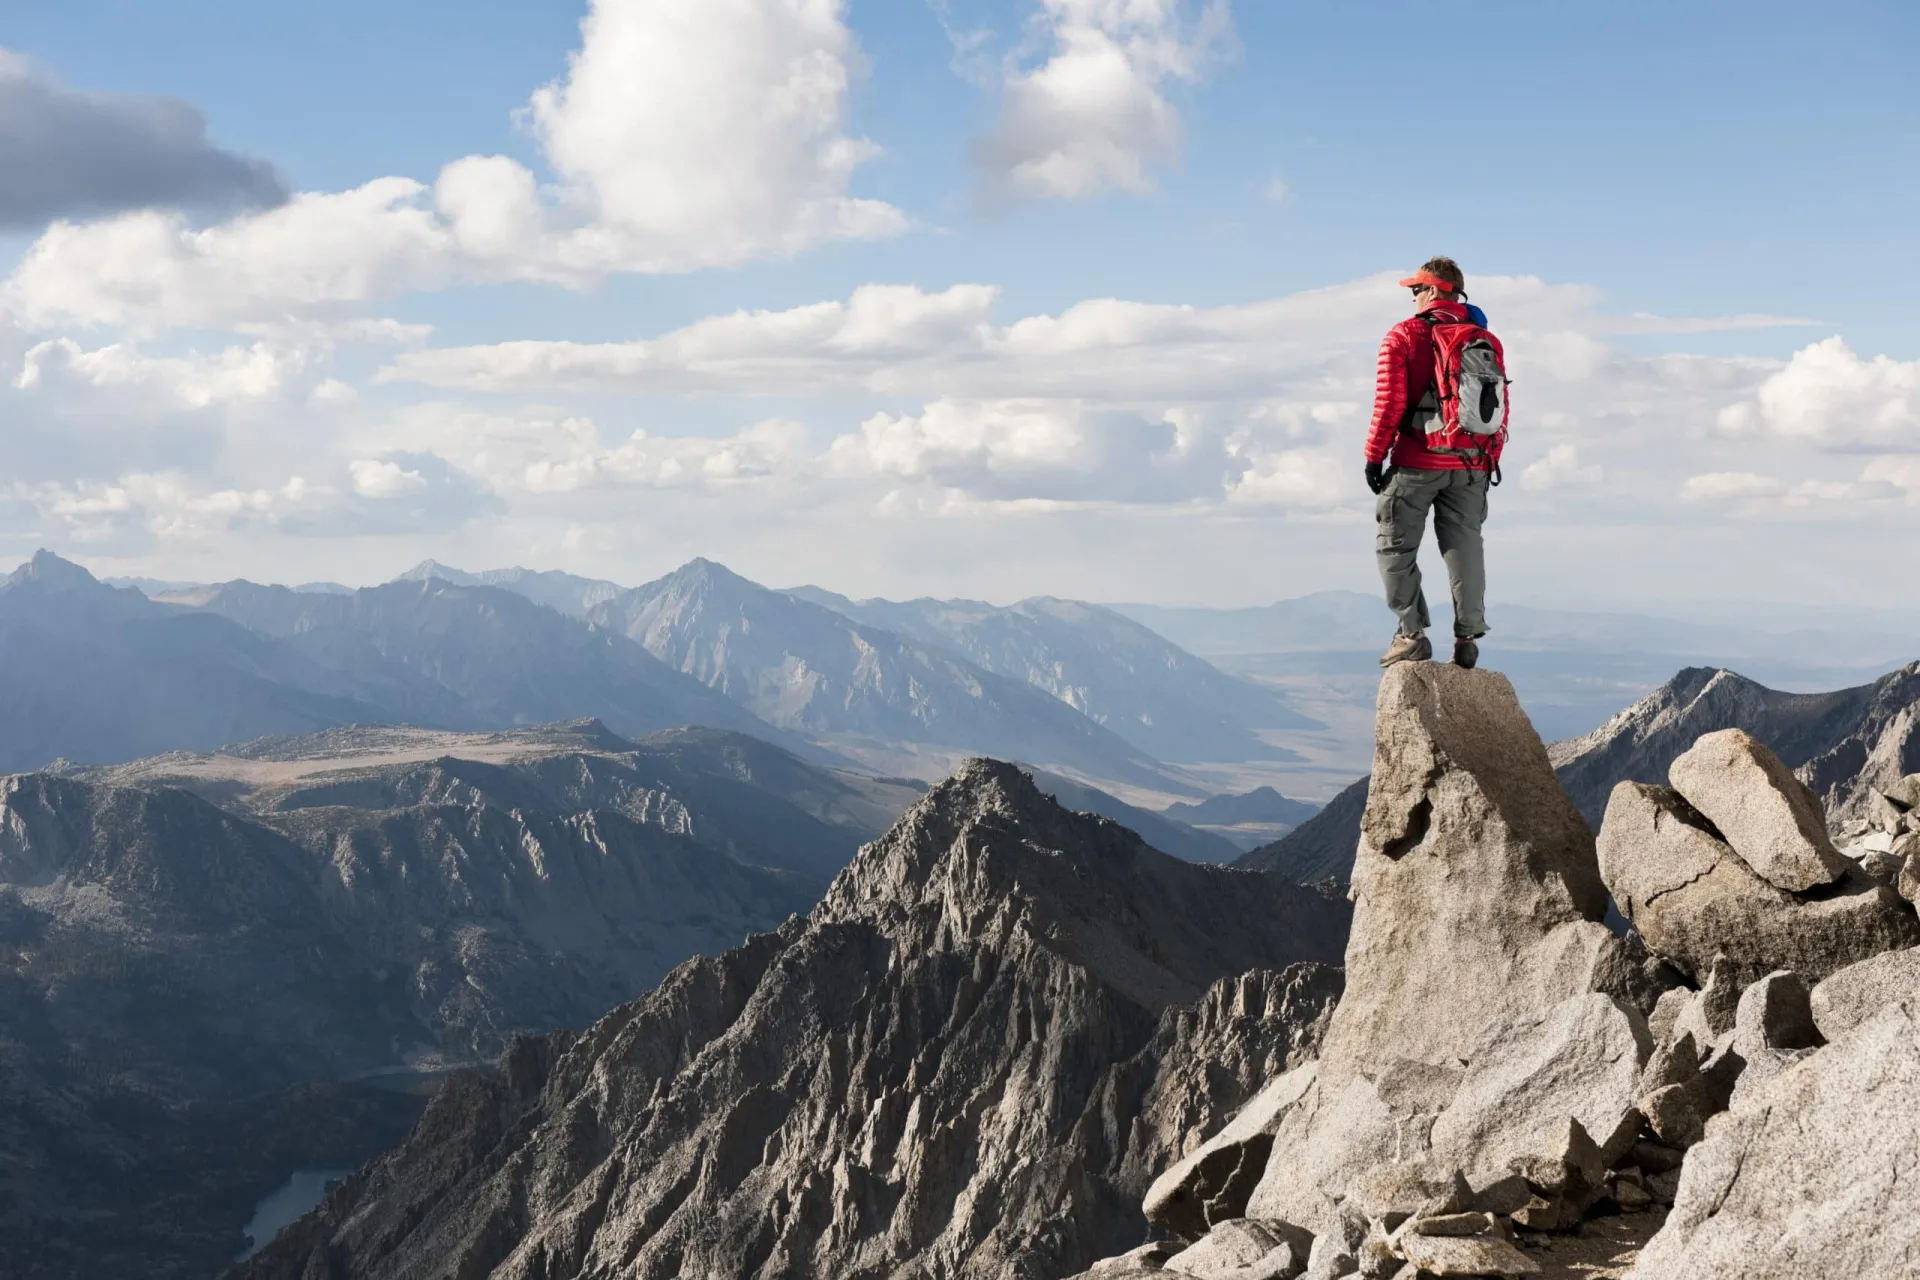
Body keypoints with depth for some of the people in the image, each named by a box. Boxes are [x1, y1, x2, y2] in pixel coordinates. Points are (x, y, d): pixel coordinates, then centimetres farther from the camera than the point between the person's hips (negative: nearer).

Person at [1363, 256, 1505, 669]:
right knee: (1464, 546, 9)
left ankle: (1413, 634, 0)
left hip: (1416, 464, -4)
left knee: (1396, 547, 6)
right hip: (1471, 467, 4)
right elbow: (1500, 407, 8)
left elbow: (1389, 403, -10)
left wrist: (1374, 456, -3)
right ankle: (1468, 638, 5)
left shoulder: (1403, 337, -6)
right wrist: (1491, 459, 16)